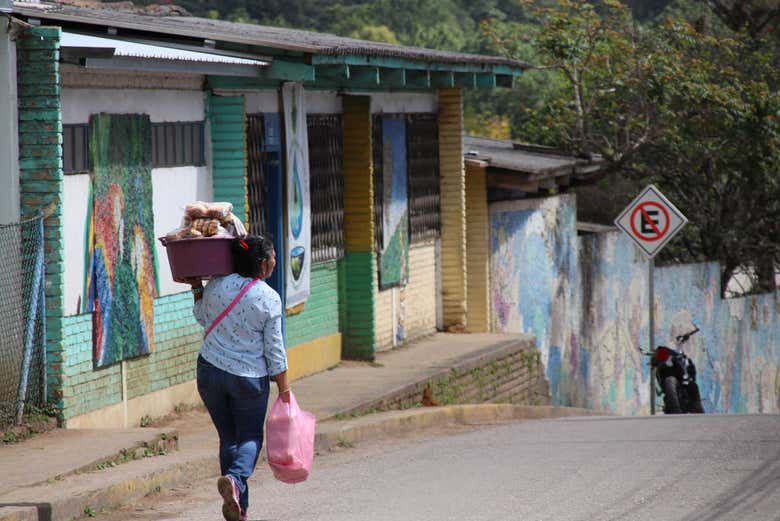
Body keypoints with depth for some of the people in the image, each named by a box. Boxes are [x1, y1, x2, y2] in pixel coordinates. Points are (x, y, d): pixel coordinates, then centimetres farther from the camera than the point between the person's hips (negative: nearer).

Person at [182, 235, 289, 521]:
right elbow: (274, 348, -7)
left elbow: (202, 317, 16)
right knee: (251, 437, 10)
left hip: (210, 371, 3)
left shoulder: (217, 286, -3)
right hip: (250, 378, -3)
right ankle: (235, 479, -21)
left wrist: (196, 287, 27)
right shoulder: (269, 298, -11)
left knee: (228, 436, 12)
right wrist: (284, 389, 1)